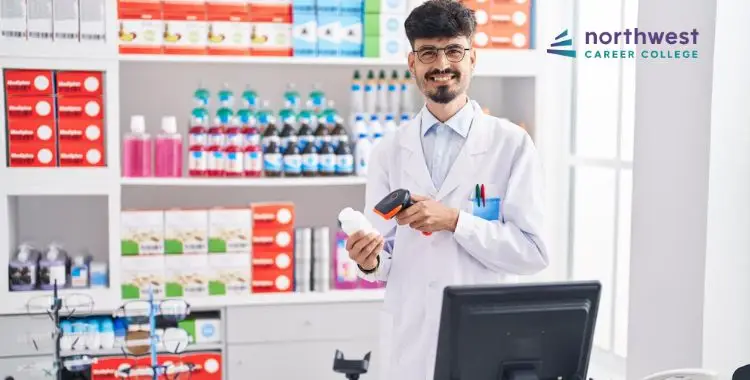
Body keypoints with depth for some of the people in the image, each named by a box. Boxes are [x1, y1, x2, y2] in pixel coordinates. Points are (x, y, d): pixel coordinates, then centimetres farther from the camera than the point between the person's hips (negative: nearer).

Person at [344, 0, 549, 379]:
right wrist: (369, 260, -17)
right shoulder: (387, 152, 3)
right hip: (410, 345, 2)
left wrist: (455, 220, -19)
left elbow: (533, 252, -9)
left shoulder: (512, 143, -5)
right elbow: (386, 260, 5)